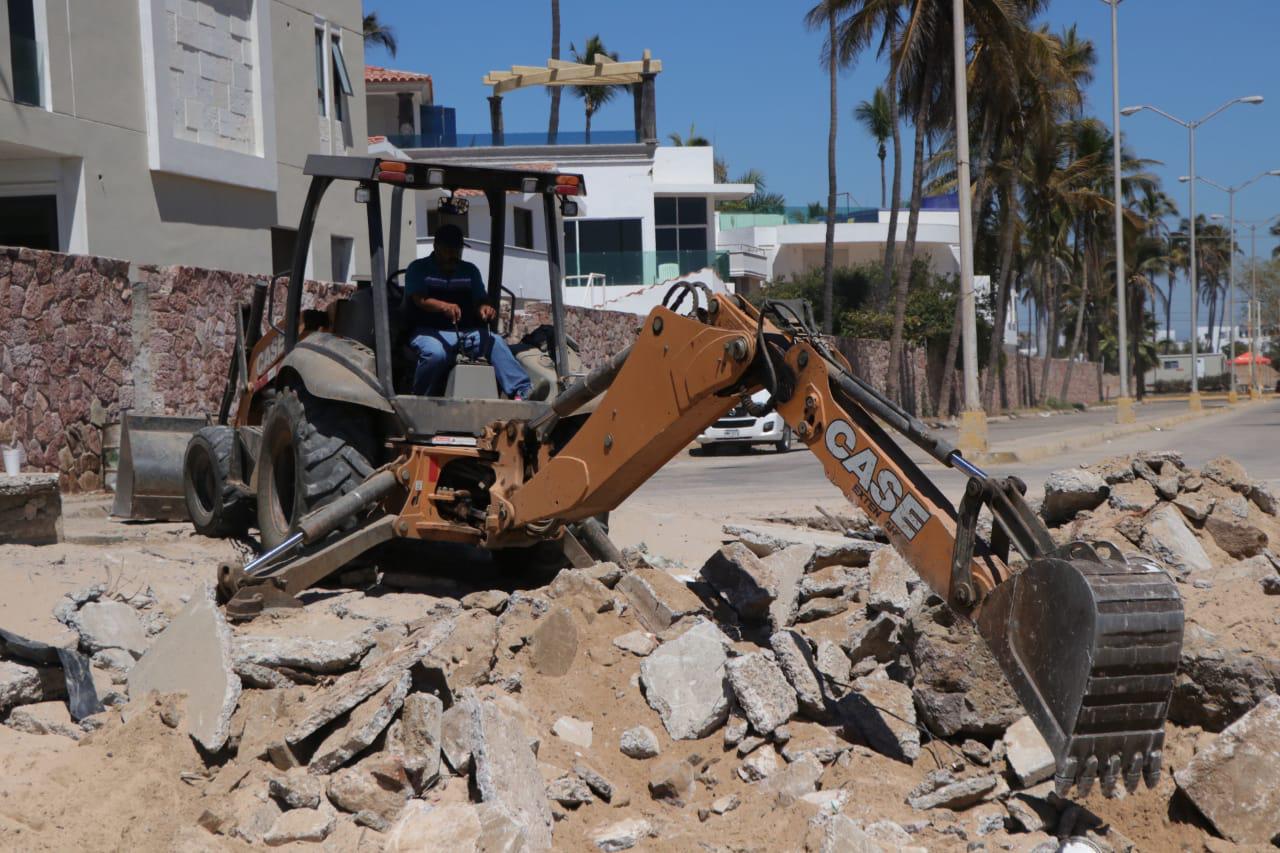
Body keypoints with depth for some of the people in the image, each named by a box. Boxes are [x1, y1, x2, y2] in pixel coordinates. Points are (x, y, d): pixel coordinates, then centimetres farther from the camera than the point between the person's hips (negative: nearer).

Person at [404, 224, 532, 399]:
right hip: (430, 332, -4)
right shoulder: (419, 268, 6)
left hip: (467, 332, 4)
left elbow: (480, 300, 10)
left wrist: (485, 308, -17)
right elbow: (419, 300, -11)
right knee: (436, 353, -37)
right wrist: (444, 306, -32)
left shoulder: (470, 271, 21)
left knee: (496, 342, -25)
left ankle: (523, 392, -39)